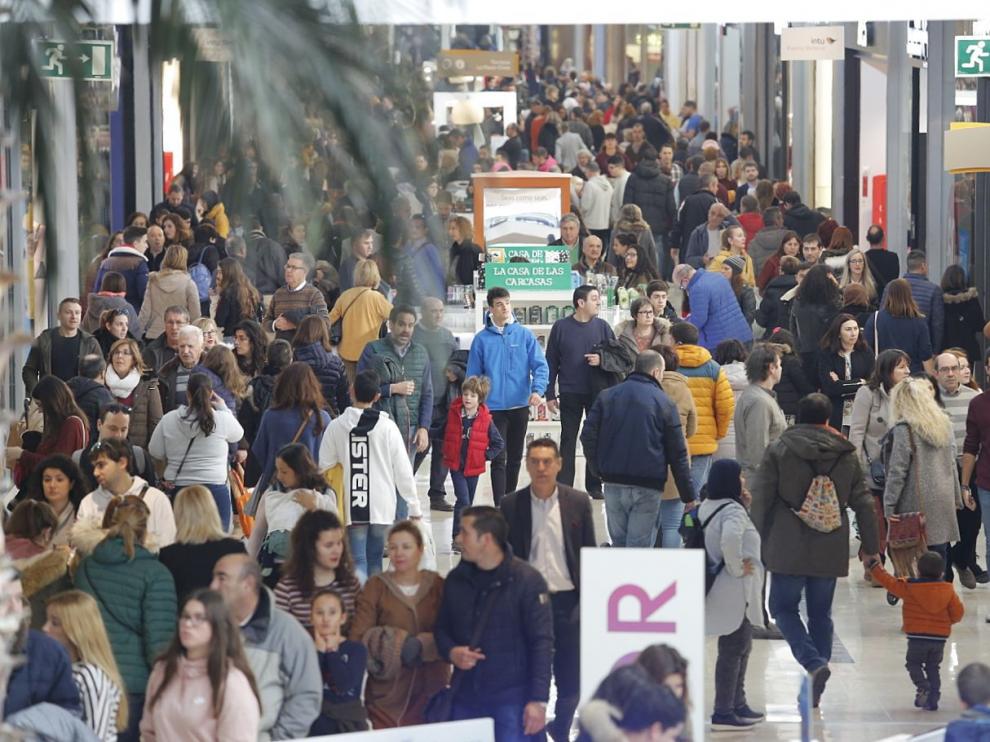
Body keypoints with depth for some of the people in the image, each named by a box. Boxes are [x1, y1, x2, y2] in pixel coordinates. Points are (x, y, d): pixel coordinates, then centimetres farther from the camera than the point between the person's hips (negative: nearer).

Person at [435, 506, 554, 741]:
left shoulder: (527, 580, -7)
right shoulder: (456, 580, 8)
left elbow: (541, 643, -9)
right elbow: (442, 628, 20)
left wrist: (538, 701, -15)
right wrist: (451, 652, -4)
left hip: (512, 701, -5)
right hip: (466, 700, 5)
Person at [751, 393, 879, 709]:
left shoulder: (779, 449, -3)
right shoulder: (847, 454, 5)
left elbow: (760, 498, -6)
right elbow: (863, 503, 9)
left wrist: (756, 541, 3)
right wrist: (870, 546, 17)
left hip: (788, 548, -3)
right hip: (830, 549, 3)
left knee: (784, 607, 6)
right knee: (821, 612, 12)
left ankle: (813, 663, -15)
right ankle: (816, 680, 13)